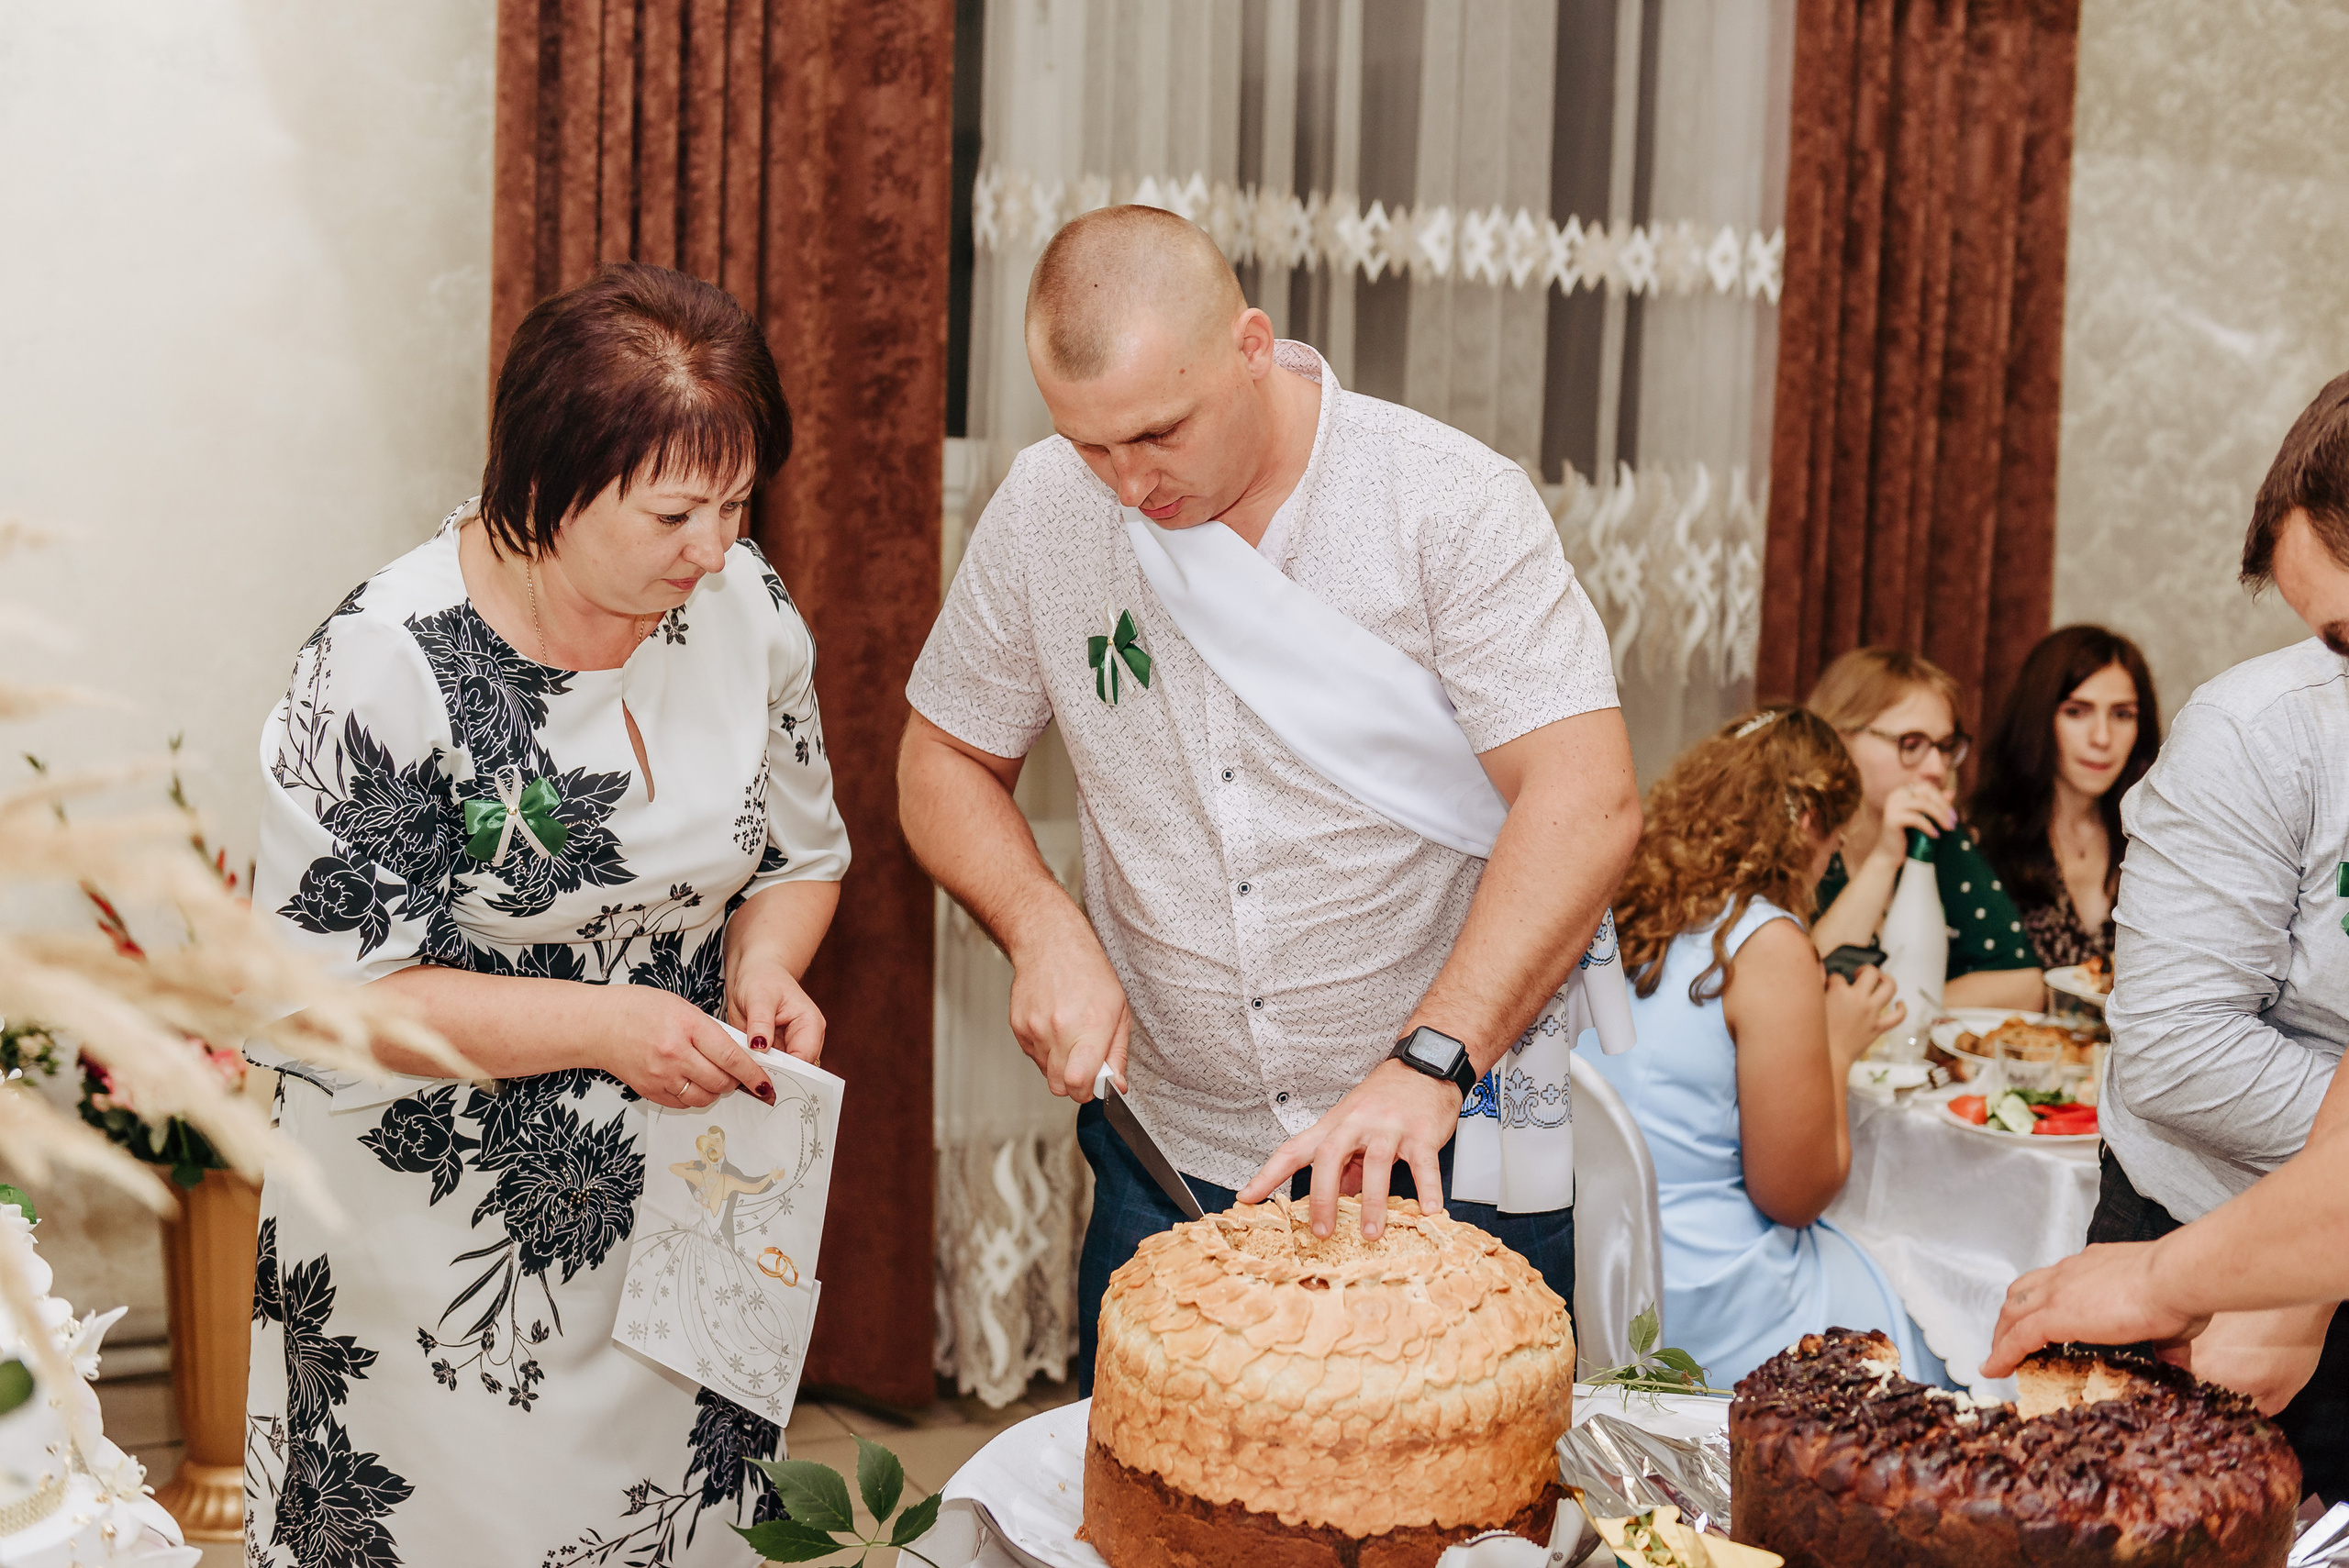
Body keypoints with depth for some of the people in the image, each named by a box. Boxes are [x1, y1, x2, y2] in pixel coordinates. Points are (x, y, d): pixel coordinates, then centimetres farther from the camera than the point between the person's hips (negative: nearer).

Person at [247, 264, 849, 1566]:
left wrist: (763, 966, -12)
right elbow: (323, 993, -19)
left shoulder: (744, 609, -6)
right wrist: (602, 1026, -26)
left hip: (685, 1212, 5)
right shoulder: (383, 666, -21)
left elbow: (798, 853, 9)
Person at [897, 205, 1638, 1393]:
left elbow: (1588, 803, -22)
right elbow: (945, 762, 9)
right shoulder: (1043, 509, -3)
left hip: (1451, 1157, -3)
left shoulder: (1455, 504, -14)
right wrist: (1046, 931, -11)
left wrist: (1430, 1064, -32)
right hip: (1171, 1158, 3)